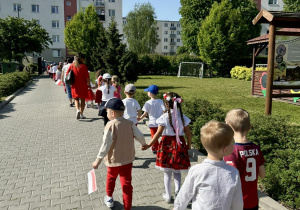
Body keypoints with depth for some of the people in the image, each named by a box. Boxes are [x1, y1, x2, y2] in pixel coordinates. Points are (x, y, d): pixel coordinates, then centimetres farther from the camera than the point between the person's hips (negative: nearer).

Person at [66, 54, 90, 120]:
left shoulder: (71, 65, 3)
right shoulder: (83, 66, -9)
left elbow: (67, 75, 6)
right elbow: (87, 77, -11)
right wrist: (89, 84, 2)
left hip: (75, 85, 3)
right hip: (83, 85, -3)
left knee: (76, 99, 13)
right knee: (82, 99, 10)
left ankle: (77, 110, -13)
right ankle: (81, 114, 12)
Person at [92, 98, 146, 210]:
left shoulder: (110, 125, -19)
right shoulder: (129, 123, -6)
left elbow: (106, 144, -21)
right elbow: (140, 136, 0)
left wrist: (98, 159, -15)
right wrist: (143, 144, 22)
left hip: (114, 160, -2)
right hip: (128, 159, 3)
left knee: (111, 178, 25)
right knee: (126, 183, 10)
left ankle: (109, 198, 46)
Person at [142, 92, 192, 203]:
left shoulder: (164, 117, -13)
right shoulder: (183, 117, -4)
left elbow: (158, 133, -15)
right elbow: (188, 133, 0)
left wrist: (149, 145, -8)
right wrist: (188, 145, 15)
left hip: (167, 145, -2)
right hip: (180, 144, 2)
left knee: (167, 172, 12)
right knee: (177, 171, 19)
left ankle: (168, 195, 21)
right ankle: (177, 188, -2)